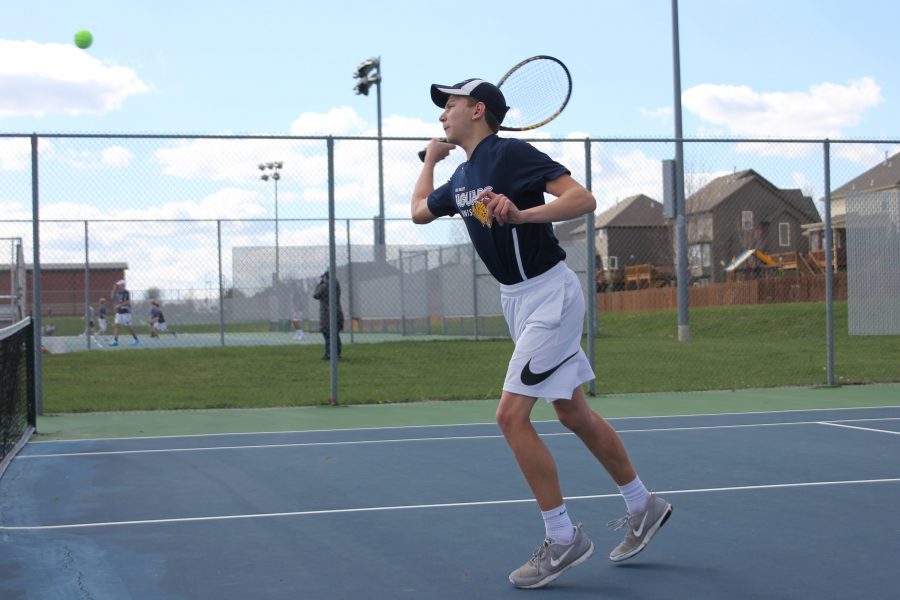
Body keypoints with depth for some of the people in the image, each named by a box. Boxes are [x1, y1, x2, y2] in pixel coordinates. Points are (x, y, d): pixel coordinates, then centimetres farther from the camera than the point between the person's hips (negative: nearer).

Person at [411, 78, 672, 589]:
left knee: (512, 415, -13)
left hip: (549, 294, -9)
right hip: (517, 298, 9)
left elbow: (584, 199, -26)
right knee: (576, 415, 15)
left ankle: (563, 538, -3)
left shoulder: (513, 153, -16)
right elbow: (420, 211, 30)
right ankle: (643, 507, 31)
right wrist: (430, 160, 30)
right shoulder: (461, 178, 10)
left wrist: (521, 214, -37)